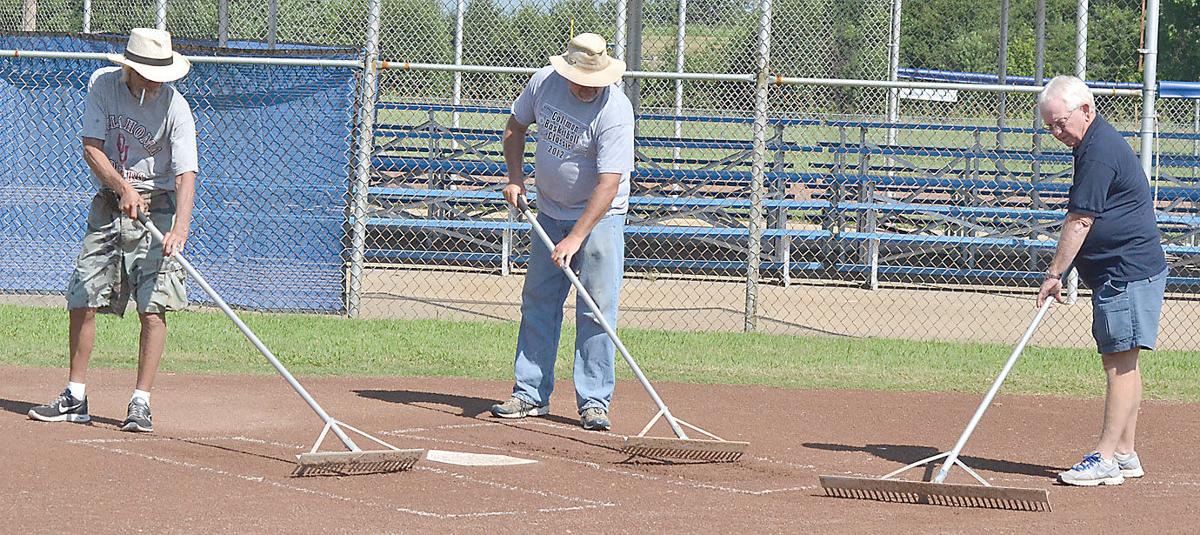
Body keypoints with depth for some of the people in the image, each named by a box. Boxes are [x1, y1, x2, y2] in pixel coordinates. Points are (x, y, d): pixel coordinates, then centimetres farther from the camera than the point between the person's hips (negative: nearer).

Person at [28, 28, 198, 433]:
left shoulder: (175, 109, -16)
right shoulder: (102, 84, -7)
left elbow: (186, 174, -23)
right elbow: (91, 147, -7)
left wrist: (180, 226, -38)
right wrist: (123, 187, -23)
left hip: (156, 210, -3)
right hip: (107, 206, 3)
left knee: (153, 307, -11)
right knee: (82, 302, 3)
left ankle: (141, 403, -7)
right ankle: (74, 398, 14)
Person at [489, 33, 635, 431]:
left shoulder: (615, 110, -26)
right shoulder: (543, 83, -10)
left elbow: (609, 184, -30)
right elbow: (516, 126, 11)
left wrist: (575, 238, -35)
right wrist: (515, 177, -3)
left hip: (600, 216, -5)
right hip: (550, 211, 5)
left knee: (597, 307, -10)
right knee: (538, 301, 6)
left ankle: (594, 402, -6)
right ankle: (531, 394, 13)